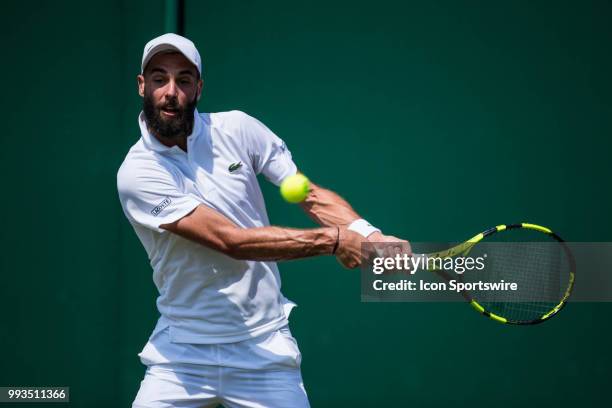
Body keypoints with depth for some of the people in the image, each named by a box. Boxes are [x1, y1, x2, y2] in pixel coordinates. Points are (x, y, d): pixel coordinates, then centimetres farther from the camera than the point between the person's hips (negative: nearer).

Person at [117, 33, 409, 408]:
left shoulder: (237, 130, -1)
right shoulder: (137, 173, -13)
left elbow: (313, 196, -1)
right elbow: (231, 240, -21)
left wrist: (370, 236, -21)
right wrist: (332, 239, -26)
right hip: (183, 352, -2)